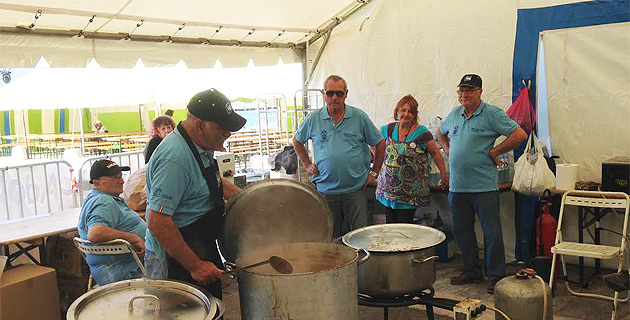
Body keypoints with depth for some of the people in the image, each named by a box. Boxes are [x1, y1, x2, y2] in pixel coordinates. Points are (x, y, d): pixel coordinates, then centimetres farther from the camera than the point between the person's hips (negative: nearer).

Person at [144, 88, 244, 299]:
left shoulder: (201, 145, 3)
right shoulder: (175, 159, -28)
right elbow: (157, 222, -30)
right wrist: (195, 266, -26)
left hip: (203, 249, 9)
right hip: (177, 264, -9)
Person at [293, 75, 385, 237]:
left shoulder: (359, 117, 0)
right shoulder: (313, 118, 3)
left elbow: (380, 143, 8)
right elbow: (297, 141, 18)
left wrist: (374, 173, 5)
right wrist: (307, 164, 9)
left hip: (355, 189, -1)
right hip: (326, 190, 1)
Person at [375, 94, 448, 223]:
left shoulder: (422, 132, -5)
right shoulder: (389, 129, 5)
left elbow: (436, 153, 3)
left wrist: (443, 174, 4)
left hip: (410, 192, -3)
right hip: (388, 187, 4)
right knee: (390, 223, 6)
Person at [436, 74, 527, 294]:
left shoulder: (492, 114, -7)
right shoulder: (454, 115, 12)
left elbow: (520, 135, -13)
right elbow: (440, 133, 31)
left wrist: (494, 152, -11)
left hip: (484, 185, -6)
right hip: (457, 185, 6)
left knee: (492, 232, -1)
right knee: (462, 231, 14)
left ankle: (496, 276, 10)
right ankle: (471, 271, 28)